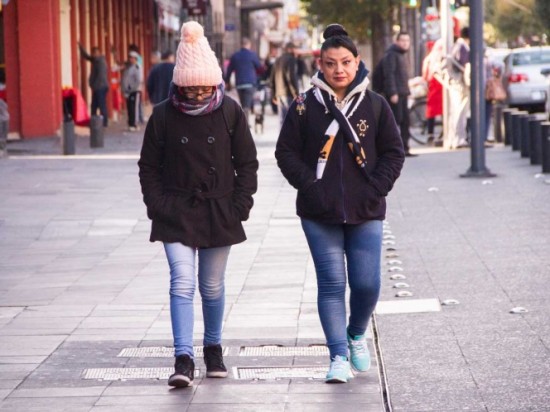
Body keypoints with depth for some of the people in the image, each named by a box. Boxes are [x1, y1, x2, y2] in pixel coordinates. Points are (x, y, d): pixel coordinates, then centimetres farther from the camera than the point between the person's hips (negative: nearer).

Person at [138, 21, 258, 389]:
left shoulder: (230, 112, -3)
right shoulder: (164, 116, -5)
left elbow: (247, 162, 5)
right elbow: (149, 167, 4)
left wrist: (241, 205, -2)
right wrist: (158, 206, -4)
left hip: (219, 214, 1)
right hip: (177, 213, -1)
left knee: (213, 286, 12)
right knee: (182, 282, -13)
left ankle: (213, 348, 31)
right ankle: (184, 359, -16)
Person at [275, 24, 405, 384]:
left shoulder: (375, 105, 4)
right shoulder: (305, 107, 0)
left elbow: (394, 152, 8)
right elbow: (286, 152, 2)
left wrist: (376, 188, -5)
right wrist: (310, 187, -9)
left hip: (366, 213, 1)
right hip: (320, 214, -1)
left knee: (367, 284, -1)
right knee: (331, 284, -2)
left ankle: (357, 335, 29)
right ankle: (338, 357, 3)